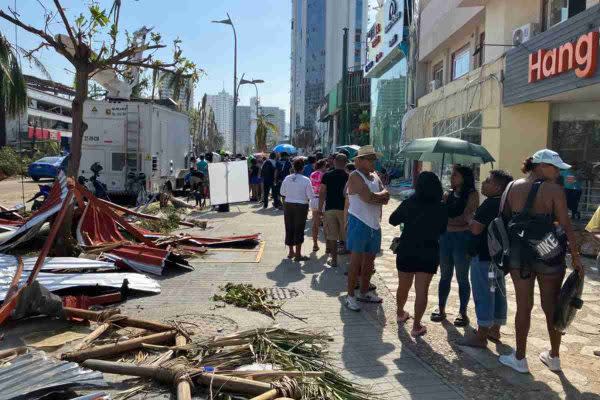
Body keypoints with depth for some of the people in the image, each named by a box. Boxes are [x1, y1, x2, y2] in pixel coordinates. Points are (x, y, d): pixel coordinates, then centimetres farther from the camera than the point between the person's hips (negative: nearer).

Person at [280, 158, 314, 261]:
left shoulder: (287, 178, -4)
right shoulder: (306, 180, -15)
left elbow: (282, 193, 6)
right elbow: (311, 196, -13)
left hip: (288, 205, 4)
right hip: (301, 206, -4)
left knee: (289, 228, 15)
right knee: (299, 230, 5)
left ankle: (291, 252, 27)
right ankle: (298, 254, 10)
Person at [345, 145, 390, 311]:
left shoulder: (374, 176, 12)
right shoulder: (355, 176, -12)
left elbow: (386, 198, 4)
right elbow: (369, 198, -22)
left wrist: (375, 197, -13)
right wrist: (382, 194, -5)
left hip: (374, 224, 8)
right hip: (359, 224, -7)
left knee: (369, 261, 15)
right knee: (356, 261, -2)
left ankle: (364, 293, 29)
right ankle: (350, 296, 8)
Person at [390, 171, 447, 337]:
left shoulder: (409, 203, -8)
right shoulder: (441, 208, -7)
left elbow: (393, 220, 4)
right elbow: (442, 229, 8)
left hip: (406, 251, 2)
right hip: (428, 254, -1)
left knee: (403, 287, 19)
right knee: (422, 291, 4)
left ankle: (400, 313, 40)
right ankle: (416, 326, 7)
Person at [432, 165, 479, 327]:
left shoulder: (472, 195, -4)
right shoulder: (448, 195, 10)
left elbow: (467, 217, -12)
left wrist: (448, 220, -8)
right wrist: (457, 222, -10)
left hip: (463, 238, -5)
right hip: (445, 237, 5)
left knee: (462, 277, 5)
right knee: (445, 275, 11)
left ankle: (463, 312, 18)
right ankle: (441, 309, 21)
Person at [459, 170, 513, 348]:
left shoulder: (490, 203, -19)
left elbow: (476, 229, -25)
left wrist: (470, 221, -6)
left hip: (484, 256, -10)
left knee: (483, 294, -3)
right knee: (498, 292, 16)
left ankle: (481, 336, 3)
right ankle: (494, 330, 29)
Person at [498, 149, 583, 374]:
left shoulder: (513, 187, 2)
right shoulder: (554, 190, -9)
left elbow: (505, 219, 5)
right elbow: (566, 225, -9)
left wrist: (507, 249, 14)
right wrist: (575, 256, -3)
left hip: (519, 252, 2)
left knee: (523, 305, 10)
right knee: (551, 306, 13)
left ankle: (520, 358, 18)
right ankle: (554, 357, 29)